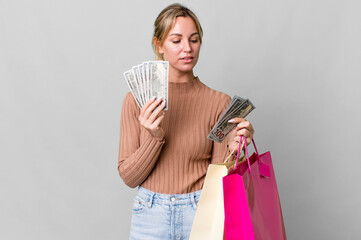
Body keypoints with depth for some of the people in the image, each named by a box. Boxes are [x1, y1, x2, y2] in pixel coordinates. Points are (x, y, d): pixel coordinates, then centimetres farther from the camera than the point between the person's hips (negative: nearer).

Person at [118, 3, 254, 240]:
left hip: (201, 212, 0)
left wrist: (232, 148, -22)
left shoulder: (218, 102, -6)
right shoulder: (136, 101, -4)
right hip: (151, 214, 1)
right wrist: (154, 138, -20)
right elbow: (128, 176, -5)